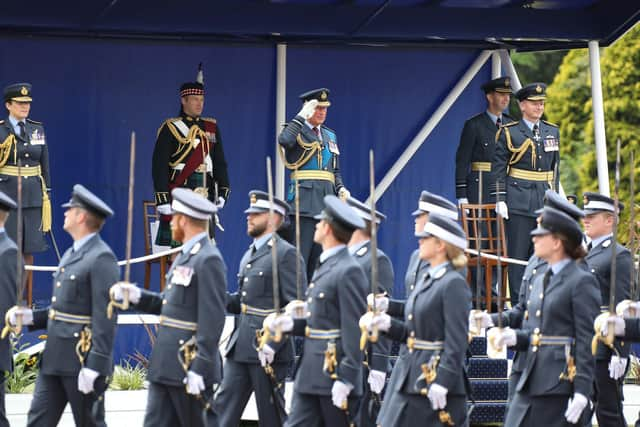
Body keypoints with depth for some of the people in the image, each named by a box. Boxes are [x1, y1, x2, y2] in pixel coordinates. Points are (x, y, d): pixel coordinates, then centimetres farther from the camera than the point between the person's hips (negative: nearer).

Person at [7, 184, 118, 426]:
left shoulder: (101, 258, -14)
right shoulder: (71, 254, 17)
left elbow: (105, 318, -19)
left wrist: (94, 367, -23)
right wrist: (32, 317, 5)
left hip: (84, 361, -9)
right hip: (54, 359, 9)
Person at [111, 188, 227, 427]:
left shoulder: (208, 260, -16)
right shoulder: (185, 256, 15)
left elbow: (212, 320, -21)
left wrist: (199, 369, -23)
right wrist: (136, 295, 4)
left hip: (190, 364, -9)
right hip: (166, 365, 9)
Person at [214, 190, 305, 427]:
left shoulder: (286, 254, -9)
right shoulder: (249, 254, 18)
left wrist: (274, 343, -22)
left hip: (268, 351, -8)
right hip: (240, 348, 8)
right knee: (223, 408, 3)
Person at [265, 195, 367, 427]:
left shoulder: (349, 271, -15)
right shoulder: (325, 266, 15)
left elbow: (354, 331, -19)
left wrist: (345, 380, -21)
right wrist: (290, 323, 3)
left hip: (336, 373, -9)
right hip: (310, 372, 9)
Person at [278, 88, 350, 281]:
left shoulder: (330, 135, 21)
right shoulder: (297, 130, 1)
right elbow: (284, 140, -24)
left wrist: (341, 189, 6)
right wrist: (302, 116, -17)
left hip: (326, 200, 7)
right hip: (304, 198, -7)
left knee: (319, 258, 5)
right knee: (299, 257, -11)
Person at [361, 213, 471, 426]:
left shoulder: (454, 283, -13)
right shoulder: (429, 280, 15)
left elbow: (457, 341, -18)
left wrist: (441, 382, -22)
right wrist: (388, 324, 3)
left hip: (439, 376, -9)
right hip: (410, 377, 9)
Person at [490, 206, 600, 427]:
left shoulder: (582, 282, -8)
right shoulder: (540, 281, 17)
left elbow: (587, 341, -12)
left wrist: (582, 392, -17)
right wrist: (513, 337, -1)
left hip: (562, 384, -8)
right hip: (531, 382, 8)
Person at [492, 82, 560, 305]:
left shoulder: (552, 132, 13)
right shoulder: (508, 132, -1)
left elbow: (555, 168, 18)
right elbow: (498, 168, -2)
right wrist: (500, 199, -9)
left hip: (544, 202, 4)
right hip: (519, 201, -4)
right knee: (518, 254, -3)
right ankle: (518, 304, 2)